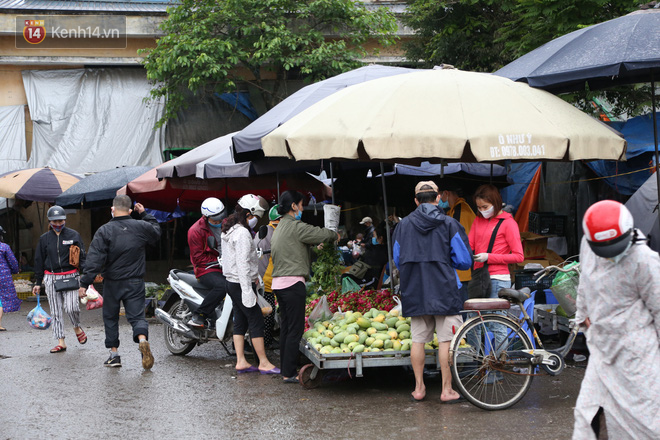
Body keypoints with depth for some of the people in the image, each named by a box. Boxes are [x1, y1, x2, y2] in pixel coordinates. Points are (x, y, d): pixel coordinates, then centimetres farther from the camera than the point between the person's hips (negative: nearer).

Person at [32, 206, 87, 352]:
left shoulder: (73, 235, 3)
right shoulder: (44, 238, 9)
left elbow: (82, 257, 4)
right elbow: (39, 261, 14)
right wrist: (38, 283, 13)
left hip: (70, 276, -3)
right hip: (51, 278, 3)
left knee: (71, 308, -15)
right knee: (55, 312, 2)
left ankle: (77, 328, 16)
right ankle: (61, 342, 8)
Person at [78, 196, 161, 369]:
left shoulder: (104, 231, -9)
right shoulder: (141, 227, -1)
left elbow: (94, 260, -13)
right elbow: (156, 230, 23)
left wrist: (85, 283, -12)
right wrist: (144, 214, 31)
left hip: (112, 283, -1)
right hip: (135, 283, 1)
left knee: (110, 317, 14)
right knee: (137, 315, 2)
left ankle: (114, 353, 15)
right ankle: (142, 340, -28)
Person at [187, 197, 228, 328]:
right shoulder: (195, 231, -7)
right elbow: (198, 257, -9)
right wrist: (218, 261, -17)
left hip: (227, 267, 7)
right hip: (207, 269, -6)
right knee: (222, 286, -37)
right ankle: (199, 315, -27)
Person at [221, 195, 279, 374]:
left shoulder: (229, 230, 13)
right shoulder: (242, 233, -18)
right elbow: (242, 263, -22)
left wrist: (253, 277, 23)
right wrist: (247, 290, -24)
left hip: (232, 283, 10)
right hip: (241, 284, -10)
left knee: (240, 322, 12)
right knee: (256, 320, -4)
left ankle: (241, 361, 13)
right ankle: (263, 363, 1)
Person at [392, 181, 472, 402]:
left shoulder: (403, 225, 5)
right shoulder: (449, 224, -5)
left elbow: (397, 261, 13)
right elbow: (464, 261, -3)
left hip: (414, 293, 3)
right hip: (444, 291, -3)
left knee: (418, 340, 10)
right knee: (446, 340, 1)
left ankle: (419, 388, 15)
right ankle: (447, 390, 4)